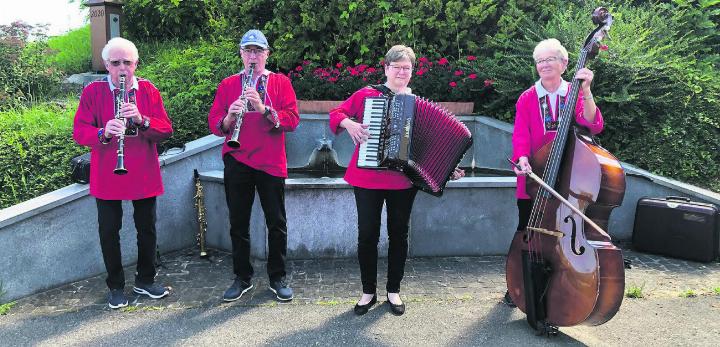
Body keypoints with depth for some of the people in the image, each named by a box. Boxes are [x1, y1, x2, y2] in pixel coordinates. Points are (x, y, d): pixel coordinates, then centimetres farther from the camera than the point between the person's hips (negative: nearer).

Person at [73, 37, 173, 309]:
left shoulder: (148, 90, 2)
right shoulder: (93, 92, -1)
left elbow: (166, 129, -4)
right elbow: (79, 132, -7)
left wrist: (142, 120, -23)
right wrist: (103, 132, -28)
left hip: (144, 175, 1)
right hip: (107, 177, -1)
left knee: (147, 228, 11)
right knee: (109, 231, 6)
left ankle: (145, 280, 29)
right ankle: (116, 286, 24)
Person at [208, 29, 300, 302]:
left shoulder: (280, 82, 5)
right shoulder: (227, 85, 10)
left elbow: (292, 120, -7)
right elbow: (214, 124, 3)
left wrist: (263, 109, -22)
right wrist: (229, 118, -18)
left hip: (271, 163, -1)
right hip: (237, 163, 2)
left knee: (276, 223, 5)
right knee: (238, 223, 8)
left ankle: (277, 278, 20)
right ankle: (242, 278, 23)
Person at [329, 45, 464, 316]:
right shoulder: (367, 94, 3)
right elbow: (336, 114, 4)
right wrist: (348, 123, -17)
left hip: (404, 180, 2)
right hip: (367, 178, -2)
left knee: (398, 234, 9)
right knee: (367, 234, 2)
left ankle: (394, 290, 25)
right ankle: (368, 292, 19)